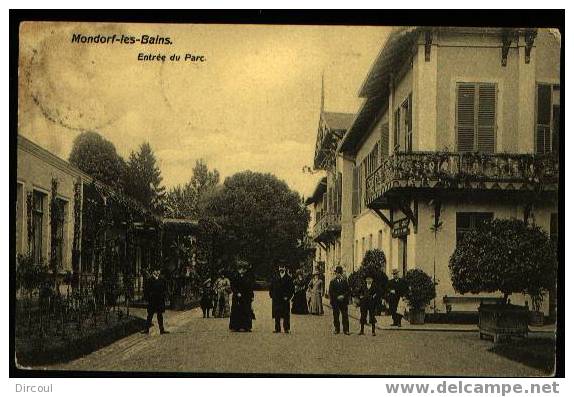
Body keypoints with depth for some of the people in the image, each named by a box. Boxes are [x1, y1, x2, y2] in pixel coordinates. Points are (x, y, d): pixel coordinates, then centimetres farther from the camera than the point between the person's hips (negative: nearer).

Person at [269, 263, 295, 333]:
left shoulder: (288, 279, 3)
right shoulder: (275, 278, 12)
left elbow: (292, 289, 0)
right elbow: (271, 288, 16)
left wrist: (288, 297, -8)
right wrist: (272, 295, 4)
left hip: (284, 299, -3)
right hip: (276, 300, 3)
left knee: (285, 315, -4)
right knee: (277, 315, 3)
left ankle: (286, 329, -1)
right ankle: (277, 328, 9)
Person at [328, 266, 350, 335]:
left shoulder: (345, 281, 7)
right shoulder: (332, 282, 6)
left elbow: (349, 291, 5)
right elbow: (330, 292, 5)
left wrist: (343, 296, -12)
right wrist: (331, 302, -3)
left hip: (344, 301, 0)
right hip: (335, 302, 0)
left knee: (345, 316, -3)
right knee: (336, 316, 3)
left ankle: (346, 330, 0)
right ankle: (337, 329, 12)